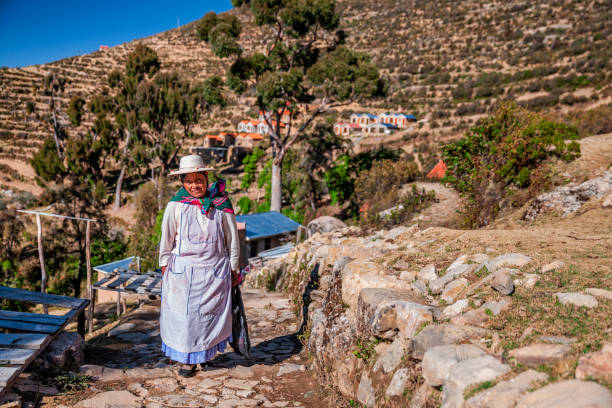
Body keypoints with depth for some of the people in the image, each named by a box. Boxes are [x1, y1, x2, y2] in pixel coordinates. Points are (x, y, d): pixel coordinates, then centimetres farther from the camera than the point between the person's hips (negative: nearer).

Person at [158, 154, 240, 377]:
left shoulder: (221, 204, -2)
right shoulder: (175, 206, -4)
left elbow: (232, 239, 6)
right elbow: (166, 239, 6)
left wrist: (233, 268, 9)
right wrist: (165, 266, 9)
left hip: (215, 269, 1)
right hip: (183, 269, 0)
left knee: (211, 313, 7)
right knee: (184, 313, 3)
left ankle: (205, 351, 32)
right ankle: (187, 358, 22)